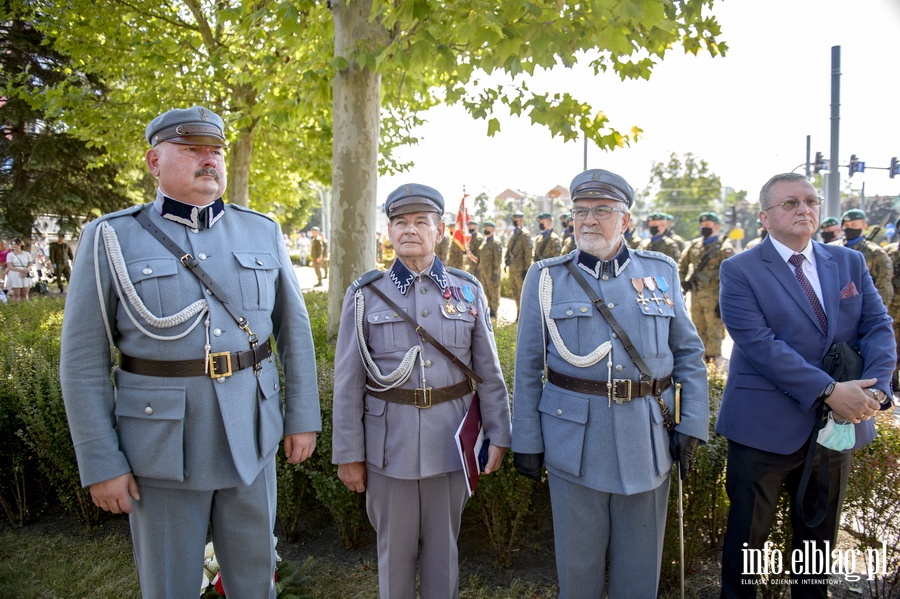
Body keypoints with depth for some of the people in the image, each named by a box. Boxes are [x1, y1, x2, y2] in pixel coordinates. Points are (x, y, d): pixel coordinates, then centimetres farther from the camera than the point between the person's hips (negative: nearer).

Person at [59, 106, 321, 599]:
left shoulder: (262, 232, 2)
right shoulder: (110, 238, -5)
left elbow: (295, 328, 6)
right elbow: (83, 358, -5)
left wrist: (302, 417, 4)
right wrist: (100, 462, -7)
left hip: (251, 436, 2)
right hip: (164, 442, -2)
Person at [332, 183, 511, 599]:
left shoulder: (468, 291, 1)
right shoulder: (365, 295, -2)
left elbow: (489, 372, 5)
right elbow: (348, 382, -2)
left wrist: (498, 434, 3)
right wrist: (349, 454, -2)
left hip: (450, 439, 1)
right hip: (390, 441, -1)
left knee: (443, 547, 15)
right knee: (395, 548, 14)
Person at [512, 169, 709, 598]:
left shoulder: (661, 273, 4)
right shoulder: (546, 278, 0)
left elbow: (689, 353, 8)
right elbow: (527, 368, 2)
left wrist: (692, 424, 0)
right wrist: (526, 441, 1)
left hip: (647, 438, 2)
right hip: (575, 439, -1)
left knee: (640, 563, 16)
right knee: (577, 561, 13)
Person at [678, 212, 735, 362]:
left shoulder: (724, 248, -7)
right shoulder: (693, 245, 10)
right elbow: (682, 264, 23)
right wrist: (683, 281, 7)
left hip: (713, 296, -6)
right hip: (695, 295, 6)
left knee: (714, 330, 0)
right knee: (698, 330, 15)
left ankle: (712, 359, 7)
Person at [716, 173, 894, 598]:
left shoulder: (850, 262, 8)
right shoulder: (740, 271, -9)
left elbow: (877, 327, 1)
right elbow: (760, 343, -19)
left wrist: (874, 389, -17)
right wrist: (828, 391, -24)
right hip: (765, 427, -4)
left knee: (820, 537, 21)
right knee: (747, 536, 11)